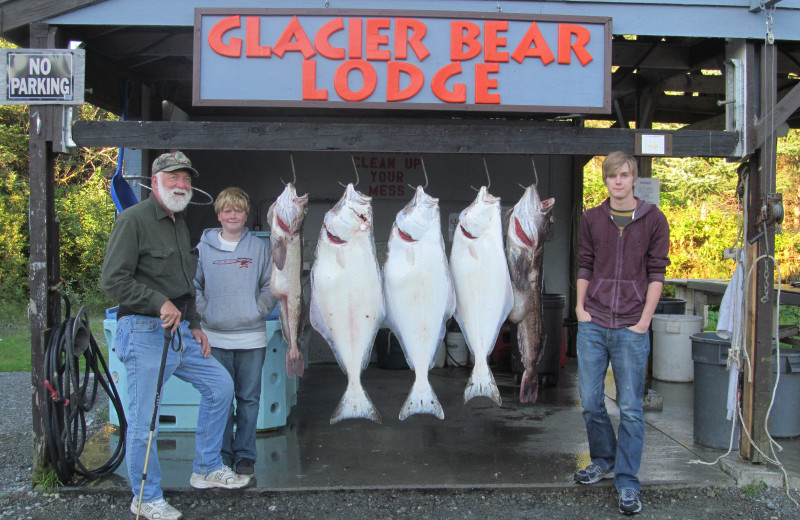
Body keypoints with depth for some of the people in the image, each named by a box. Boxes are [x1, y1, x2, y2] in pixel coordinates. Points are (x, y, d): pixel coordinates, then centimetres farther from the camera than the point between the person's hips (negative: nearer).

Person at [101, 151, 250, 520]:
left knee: (220, 386, 11)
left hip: (178, 330, 9)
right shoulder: (134, 220, -10)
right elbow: (113, 279, -17)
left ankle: (207, 469, 25)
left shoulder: (179, 224, 18)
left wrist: (194, 325, 18)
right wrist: (160, 303, -21)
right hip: (144, 333, -9)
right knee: (143, 420, -1)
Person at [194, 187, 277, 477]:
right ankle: (222, 454, 18)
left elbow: (270, 286, 6)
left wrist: (259, 310, -6)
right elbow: (192, 286, 6)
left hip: (251, 336, 0)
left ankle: (245, 454, 17)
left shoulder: (259, 247, 5)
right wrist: (204, 312, -6)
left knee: (249, 398, 6)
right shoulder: (204, 247, 4)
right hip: (215, 337, 0)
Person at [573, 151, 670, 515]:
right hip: (592, 325, 3)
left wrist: (644, 321, -7)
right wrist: (580, 306, 2)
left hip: (631, 329, -3)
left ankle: (627, 484, 12)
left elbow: (657, 272, -1)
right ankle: (603, 460, 31)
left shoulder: (653, 220, 1)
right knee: (590, 400, 8)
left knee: (630, 408, 1)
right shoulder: (591, 219, 8)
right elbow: (585, 265, 12)